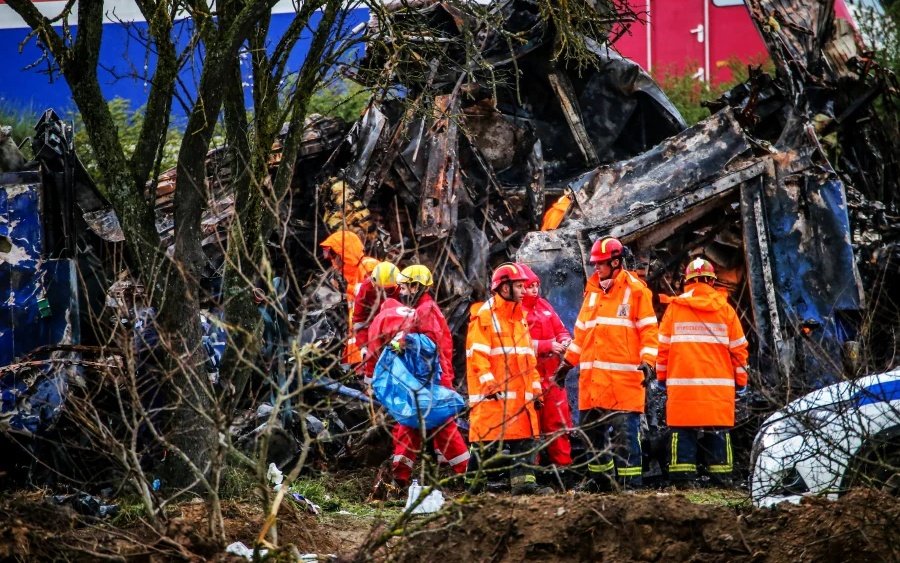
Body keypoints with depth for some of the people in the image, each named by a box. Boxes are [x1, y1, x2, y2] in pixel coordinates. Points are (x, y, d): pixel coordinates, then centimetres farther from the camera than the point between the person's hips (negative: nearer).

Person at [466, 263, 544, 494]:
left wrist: (535, 388, 17)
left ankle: (523, 480, 1)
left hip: (521, 394, 8)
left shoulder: (520, 317, 20)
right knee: (486, 440, -5)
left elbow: (529, 357, 23)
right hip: (493, 395, -8)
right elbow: (477, 354, -14)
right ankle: (473, 482, 3)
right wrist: (488, 383, -23)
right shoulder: (484, 317, -6)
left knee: (525, 438, 1)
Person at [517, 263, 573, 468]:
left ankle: (563, 461, 13)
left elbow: (561, 329, 17)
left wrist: (564, 341, -5)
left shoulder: (543, 305, 13)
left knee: (558, 418, 8)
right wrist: (548, 345, -21)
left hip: (551, 371, 6)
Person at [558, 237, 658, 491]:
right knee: (592, 431, 11)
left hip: (623, 379, -7)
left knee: (624, 434, -9)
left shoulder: (635, 290, -2)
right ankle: (600, 477, 22)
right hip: (592, 379, 7)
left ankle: (629, 482, -7)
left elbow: (648, 330, -4)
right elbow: (581, 330, 23)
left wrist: (647, 362, -15)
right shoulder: (592, 290, 16)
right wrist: (568, 362, 21)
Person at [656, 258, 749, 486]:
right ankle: (721, 477, 3)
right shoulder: (725, 310, 4)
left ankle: (682, 478, -3)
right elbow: (738, 348, 7)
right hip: (718, 386, 0)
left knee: (683, 432, 2)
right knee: (717, 433, 5)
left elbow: (663, 345, 4)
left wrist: (662, 377, 15)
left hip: (682, 384, 0)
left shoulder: (674, 308, 2)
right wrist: (741, 381, 16)